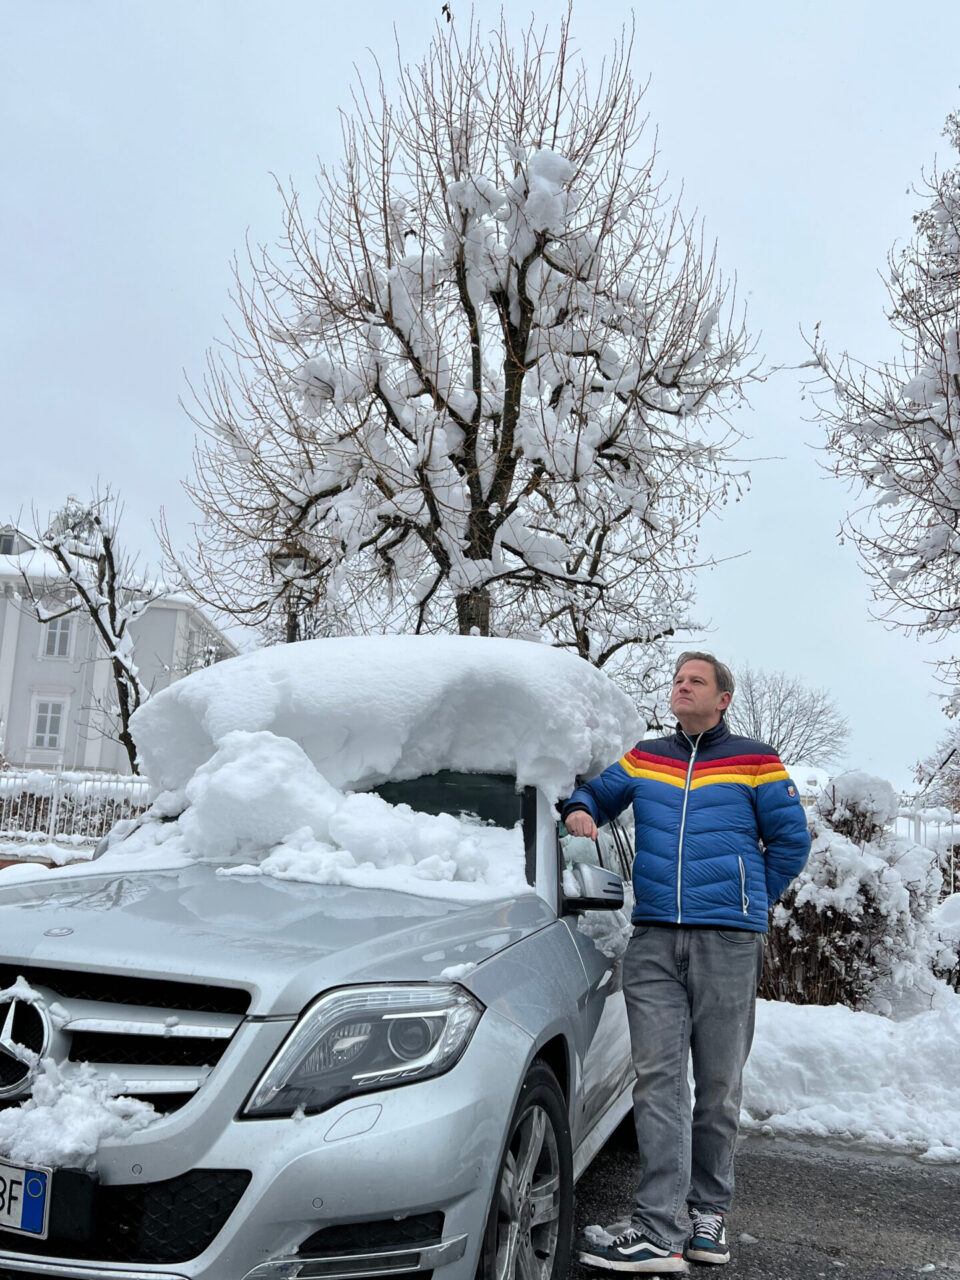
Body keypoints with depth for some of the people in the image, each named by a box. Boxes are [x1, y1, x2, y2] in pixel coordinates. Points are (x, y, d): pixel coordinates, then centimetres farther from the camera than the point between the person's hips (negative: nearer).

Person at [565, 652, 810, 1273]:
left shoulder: (755, 761, 7)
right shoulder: (643, 759, 14)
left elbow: (791, 840, 11)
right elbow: (597, 792, 25)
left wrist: (749, 902, 11)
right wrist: (579, 811, 2)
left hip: (728, 943, -2)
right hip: (653, 941, 2)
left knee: (719, 1083, 6)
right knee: (659, 1077, -5)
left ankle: (709, 1212, 22)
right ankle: (659, 1232, -5)